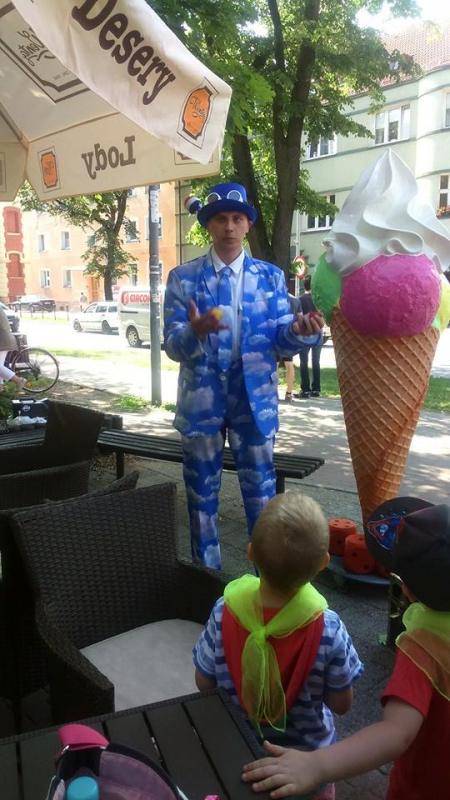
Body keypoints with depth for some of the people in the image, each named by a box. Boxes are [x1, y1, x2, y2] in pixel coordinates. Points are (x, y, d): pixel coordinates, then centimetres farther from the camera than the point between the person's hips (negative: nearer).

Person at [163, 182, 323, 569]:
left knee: (261, 489, 8)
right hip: (202, 396, 0)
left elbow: (280, 342, 1)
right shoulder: (183, 277, 1)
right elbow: (172, 345, -6)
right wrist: (194, 330, -29)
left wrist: (297, 330, -22)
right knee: (202, 490, 12)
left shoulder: (271, 276, 5)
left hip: (255, 396, 1)